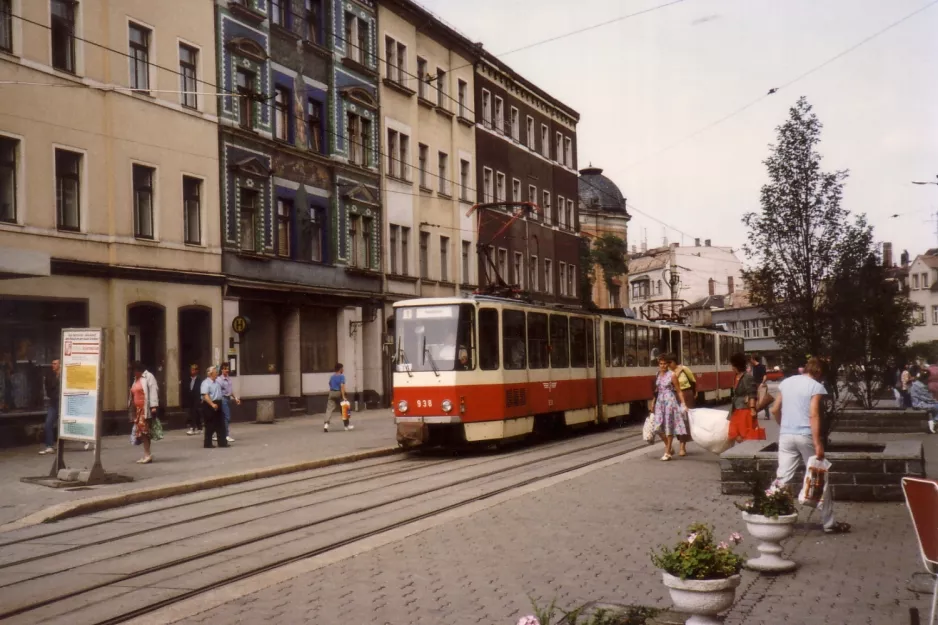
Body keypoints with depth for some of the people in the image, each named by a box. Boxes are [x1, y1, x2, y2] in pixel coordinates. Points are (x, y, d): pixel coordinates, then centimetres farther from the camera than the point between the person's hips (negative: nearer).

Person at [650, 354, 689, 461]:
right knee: (658, 427, 2)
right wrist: (653, 402, 15)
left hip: (670, 401, -5)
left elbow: (678, 391, -6)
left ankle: (668, 452, 4)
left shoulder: (672, 375, -7)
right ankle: (668, 446, 25)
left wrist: (683, 403, -12)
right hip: (660, 402, 5)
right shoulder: (657, 375, 9)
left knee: (669, 427, -2)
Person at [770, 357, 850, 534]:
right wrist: (818, 444, -18)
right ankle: (829, 524, 14)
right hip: (806, 436, -4)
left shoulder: (786, 382, 10)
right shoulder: (816, 387, -7)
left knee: (783, 479, 4)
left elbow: (775, 410, 13)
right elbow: (814, 415, -17)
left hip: (786, 436, 5)